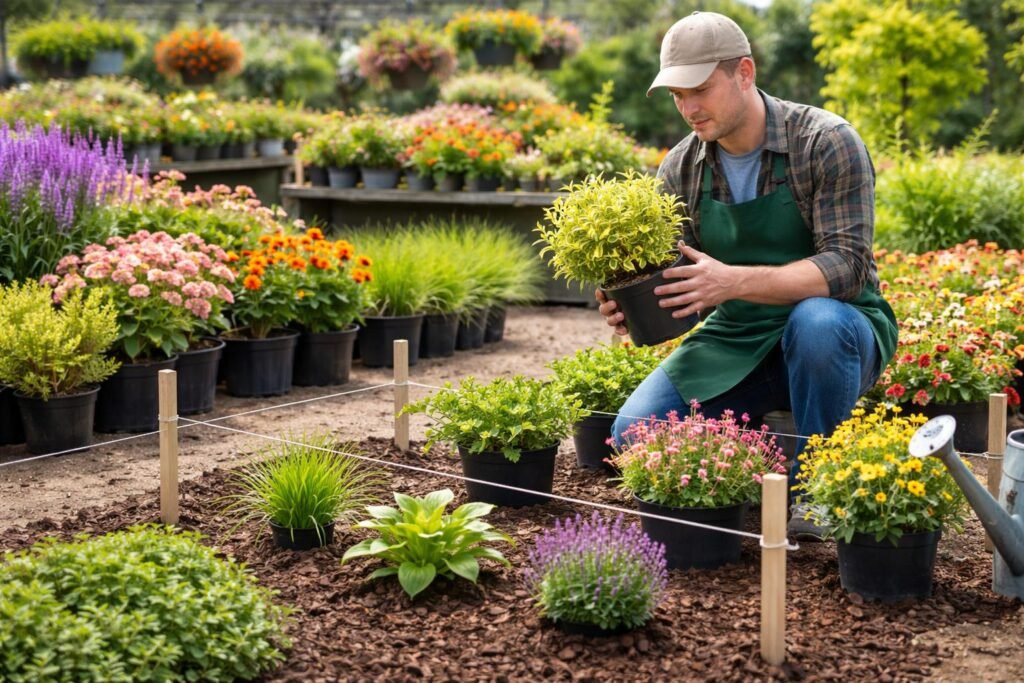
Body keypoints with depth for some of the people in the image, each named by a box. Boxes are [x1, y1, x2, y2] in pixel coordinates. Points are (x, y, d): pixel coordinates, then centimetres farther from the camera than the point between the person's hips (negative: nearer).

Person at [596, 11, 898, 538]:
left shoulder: (826, 143, -15)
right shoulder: (680, 170, -1)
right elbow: (670, 282, 3)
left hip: (837, 333, -3)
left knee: (817, 321, -39)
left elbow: (847, 266, -24)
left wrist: (734, 281, -37)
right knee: (634, 434, -17)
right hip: (736, 343, 4)